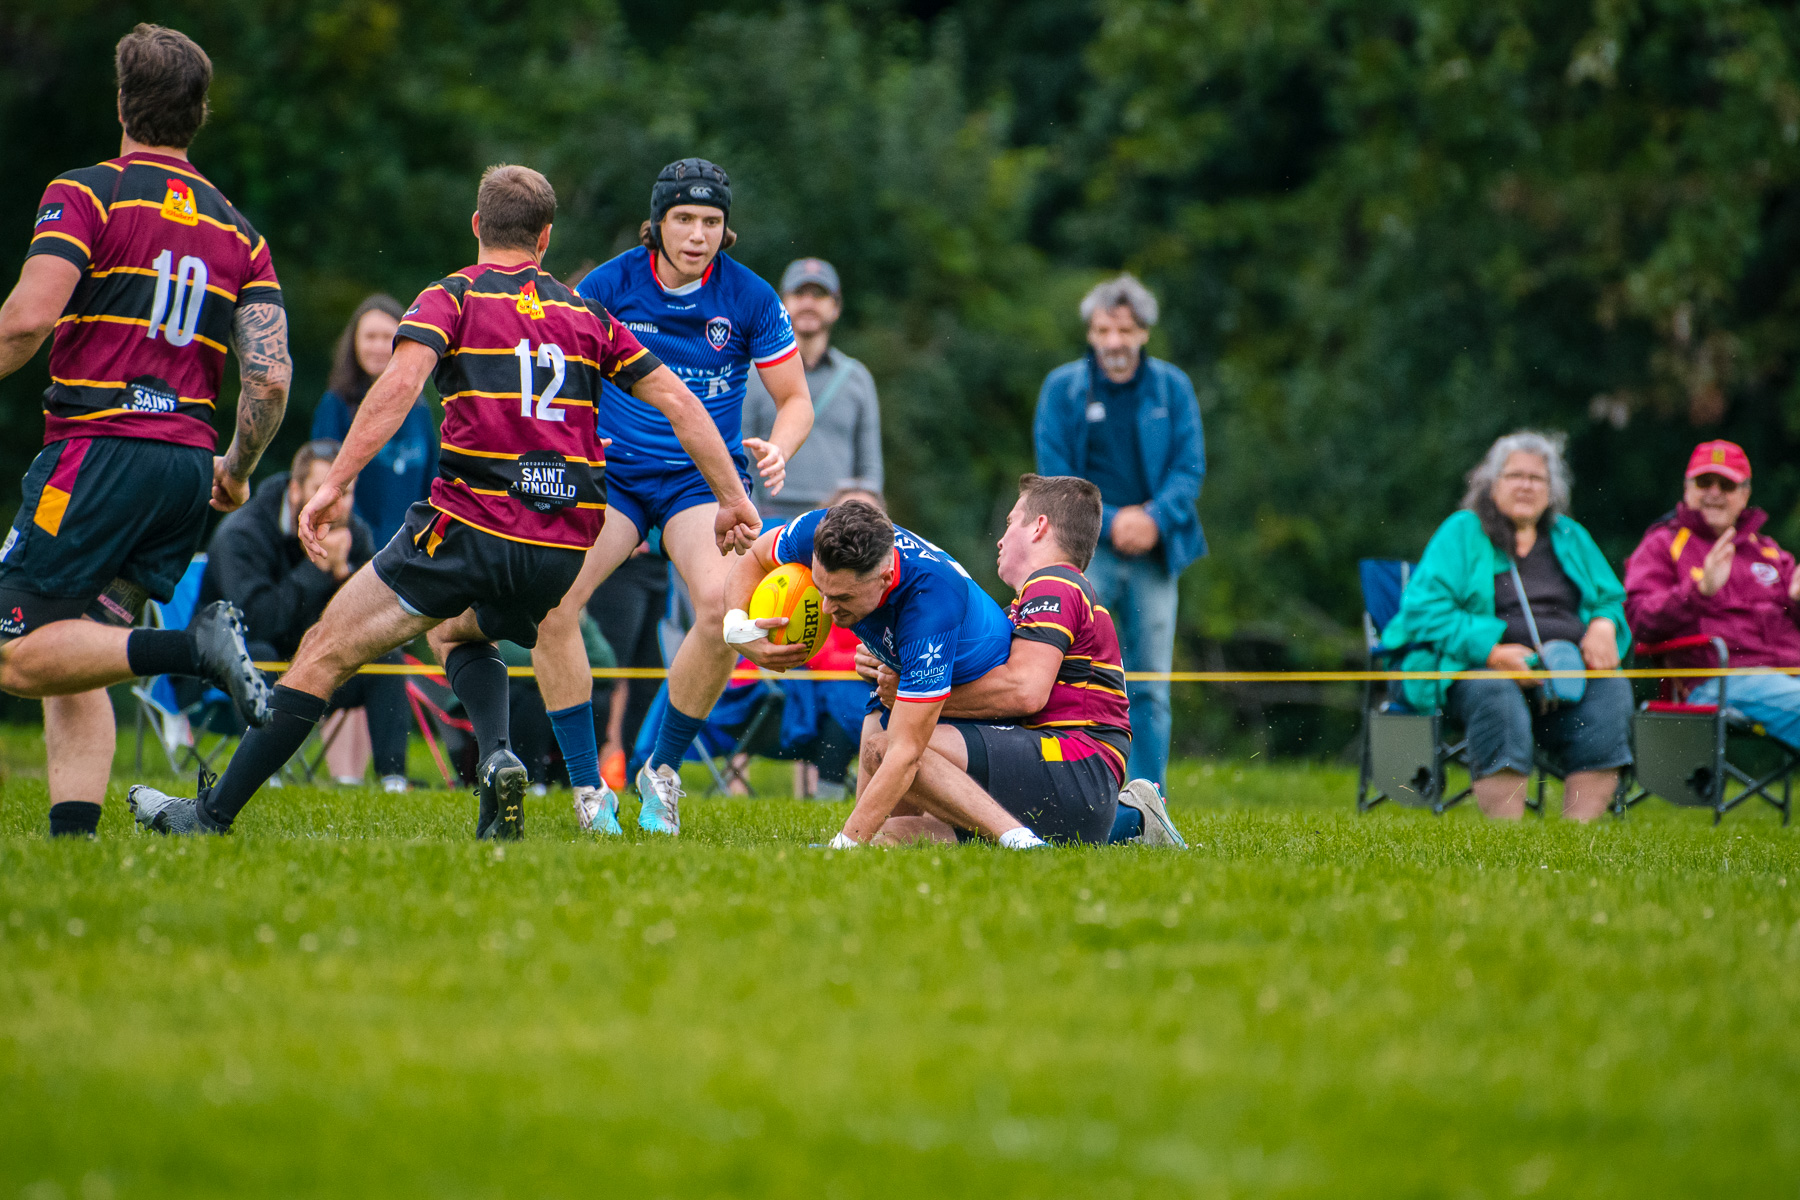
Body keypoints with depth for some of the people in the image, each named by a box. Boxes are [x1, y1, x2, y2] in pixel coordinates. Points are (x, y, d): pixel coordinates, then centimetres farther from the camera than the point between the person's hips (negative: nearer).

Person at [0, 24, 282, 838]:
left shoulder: (87, 194, -2)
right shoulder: (237, 232, 13)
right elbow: (270, 377, 6)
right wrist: (237, 472, 21)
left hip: (98, 449, -6)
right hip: (188, 464, 6)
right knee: (74, 659, 12)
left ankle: (192, 649, -23)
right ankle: (74, 833, -1)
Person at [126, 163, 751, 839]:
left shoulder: (453, 297, 2)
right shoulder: (587, 315, 15)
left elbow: (400, 383, -16)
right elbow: (676, 400, 11)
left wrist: (335, 485, -19)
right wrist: (734, 500, 17)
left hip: (472, 527, -5)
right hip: (563, 551, 5)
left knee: (326, 652, 5)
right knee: (457, 630, 34)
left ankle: (212, 815, 6)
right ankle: (497, 759, 5)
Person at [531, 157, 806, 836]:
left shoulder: (750, 298, -5)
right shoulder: (607, 286, -6)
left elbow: (795, 400, 4)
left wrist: (776, 451, -16)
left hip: (704, 476, -1)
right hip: (611, 471, 1)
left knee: (722, 605, -29)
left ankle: (663, 772, -6)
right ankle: (588, 789, -10)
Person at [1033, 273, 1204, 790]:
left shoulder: (1172, 387, 6)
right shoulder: (1063, 387, 2)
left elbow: (1190, 466, 4)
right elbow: (1055, 473, 0)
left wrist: (1155, 518, -13)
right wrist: (1109, 522, -12)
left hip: (1154, 549, 2)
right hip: (1084, 547, -2)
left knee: (1150, 688, 3)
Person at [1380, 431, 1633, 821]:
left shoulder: (1570, 538, 21)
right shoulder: (1461, 533, 6)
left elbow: (1611, 599, 27)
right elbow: (1424, 609, -5)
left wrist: (1604, 626, 0)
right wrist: (1492, 652, -18)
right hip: (1475, 668, -4)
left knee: (1611, 688, -26)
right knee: (1496, 693, -39)